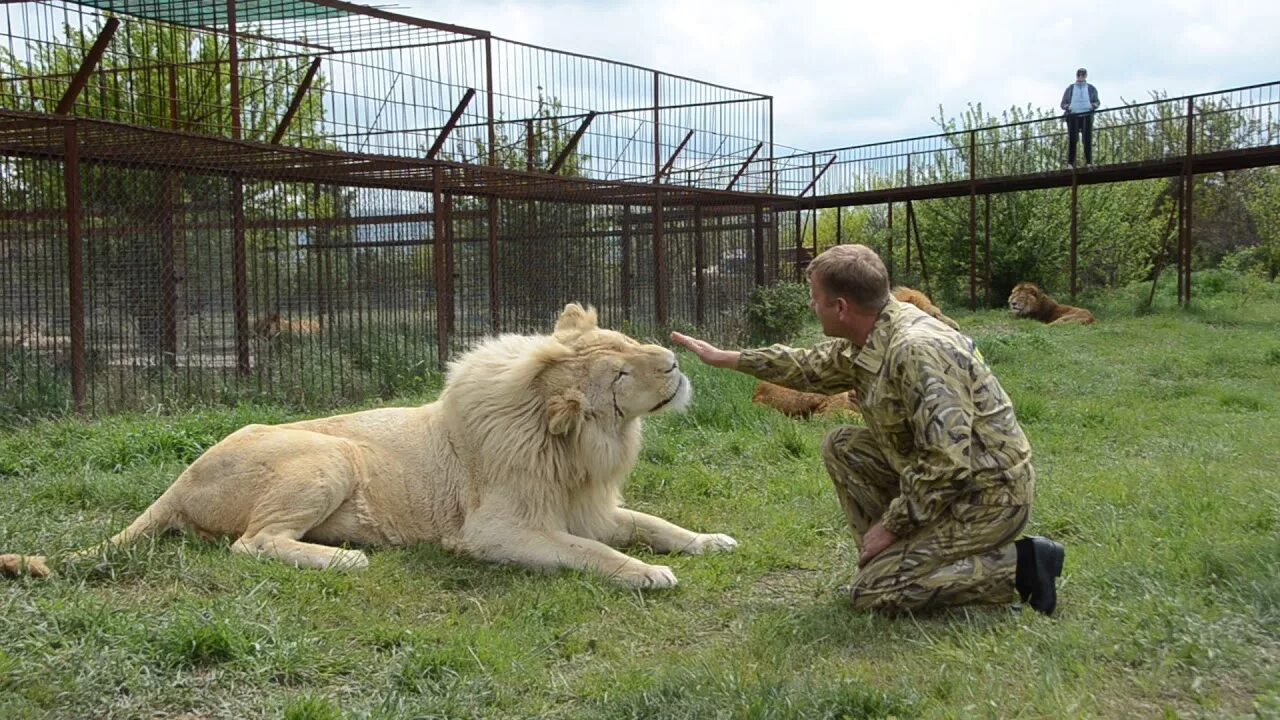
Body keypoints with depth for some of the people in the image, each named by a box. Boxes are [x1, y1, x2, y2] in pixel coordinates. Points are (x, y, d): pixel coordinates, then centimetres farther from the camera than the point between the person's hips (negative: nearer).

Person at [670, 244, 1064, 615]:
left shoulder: (916, 350, -28)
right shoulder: (866, 342, 1)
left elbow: (948, 463, -30)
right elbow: (809, 367, 21)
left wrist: (891, 524, -18)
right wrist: (724, 358, 23)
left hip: (988, 496, -9)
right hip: (943, 480, 9)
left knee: (870, 593, -10)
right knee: (842, 447, 8)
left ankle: (1016, 567, -6)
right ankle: (891, 560, 10)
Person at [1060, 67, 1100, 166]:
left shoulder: (1091, 89, 19)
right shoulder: (1070, 88, 20)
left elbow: (1097, 102, 15)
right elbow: (1063, 103, 17)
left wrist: (1093, 105, -9)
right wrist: (1067, 107, -7)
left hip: (1087, 116, 0)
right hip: (1073, 116, 0)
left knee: (1088, 139, -9)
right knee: (1072, 138, -10)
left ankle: (1089, 162, -9)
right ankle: (1070, 163, -12)